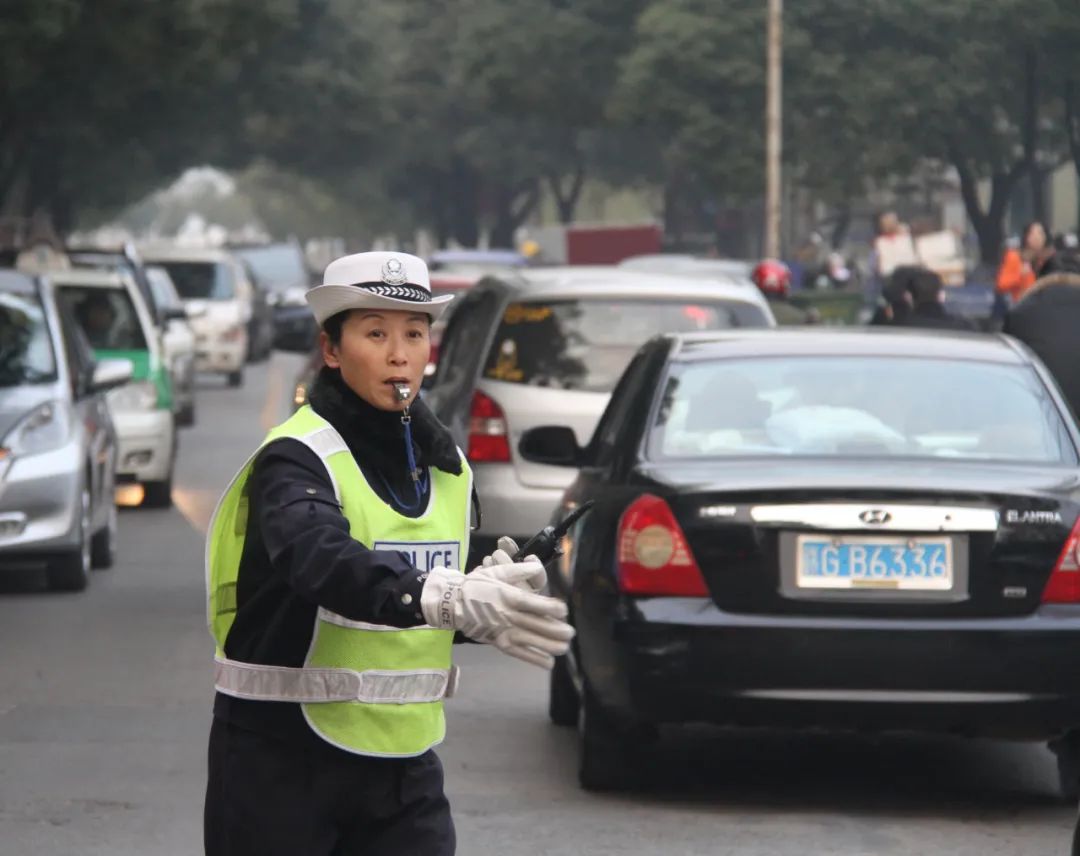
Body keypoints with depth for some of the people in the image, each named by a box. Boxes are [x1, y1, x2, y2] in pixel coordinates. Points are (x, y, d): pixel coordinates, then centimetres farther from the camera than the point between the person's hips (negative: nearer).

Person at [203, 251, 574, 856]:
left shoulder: (447, 466, 8)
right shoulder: (296, 460, -15)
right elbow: (320, 559, -36)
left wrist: (493, 597, -10)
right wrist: (446, 599, -53)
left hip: (404, 761, 6)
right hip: (280, 758, -5)